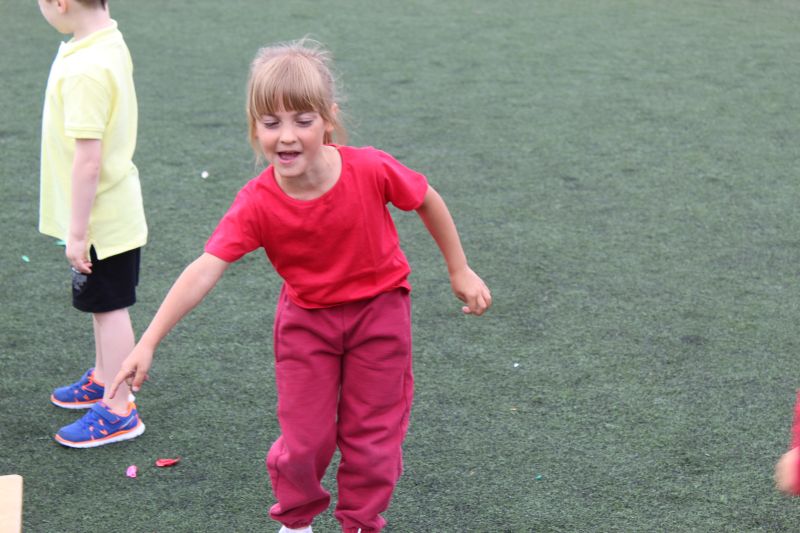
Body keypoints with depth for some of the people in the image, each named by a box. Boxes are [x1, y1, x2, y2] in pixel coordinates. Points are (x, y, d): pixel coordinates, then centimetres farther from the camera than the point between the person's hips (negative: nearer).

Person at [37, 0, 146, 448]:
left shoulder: (85, 70, -29)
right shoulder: (110, 42, 2)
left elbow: (87, 159, -27)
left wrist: (77, 232, -20)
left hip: (101, 217, -9)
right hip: (114, 208, 9)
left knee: (110, 308, 3)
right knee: (105, 305, 24)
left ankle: (119, 412, 16)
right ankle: (104, 379, 42)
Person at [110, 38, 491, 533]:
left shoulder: (371, 170, -26)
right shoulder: (256, 204, -25)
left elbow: (427, 200, -8)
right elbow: (204, 271, -30)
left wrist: (460, 272, 3)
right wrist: (148, 343, -36)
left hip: (378, 311, 0)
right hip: (306, 319, 1)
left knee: (372, 434, 9)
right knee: (304, 438, 6)